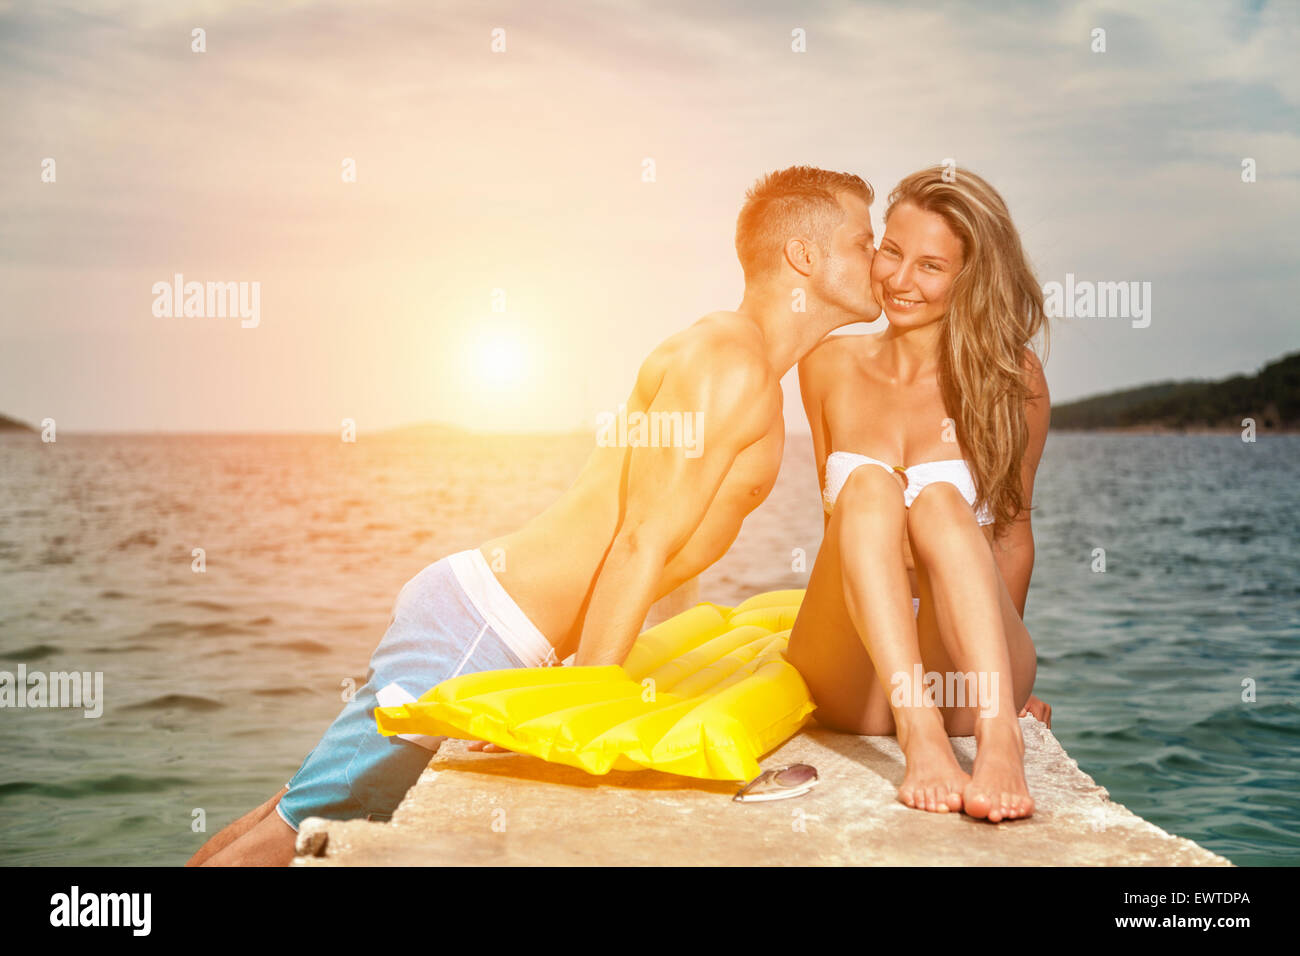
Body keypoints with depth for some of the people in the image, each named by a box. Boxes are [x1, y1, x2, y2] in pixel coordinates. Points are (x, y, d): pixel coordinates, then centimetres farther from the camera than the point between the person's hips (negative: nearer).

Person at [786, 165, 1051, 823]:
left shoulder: (1011, 378, 4)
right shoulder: (830, 366, 10)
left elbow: (1012, 527, 12)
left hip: (965, 680, -1)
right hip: (848, 683, 1)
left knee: (941, 498, -28)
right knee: (871, 483, -25)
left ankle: (1000, 739, -47)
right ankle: (918, 736, -43)